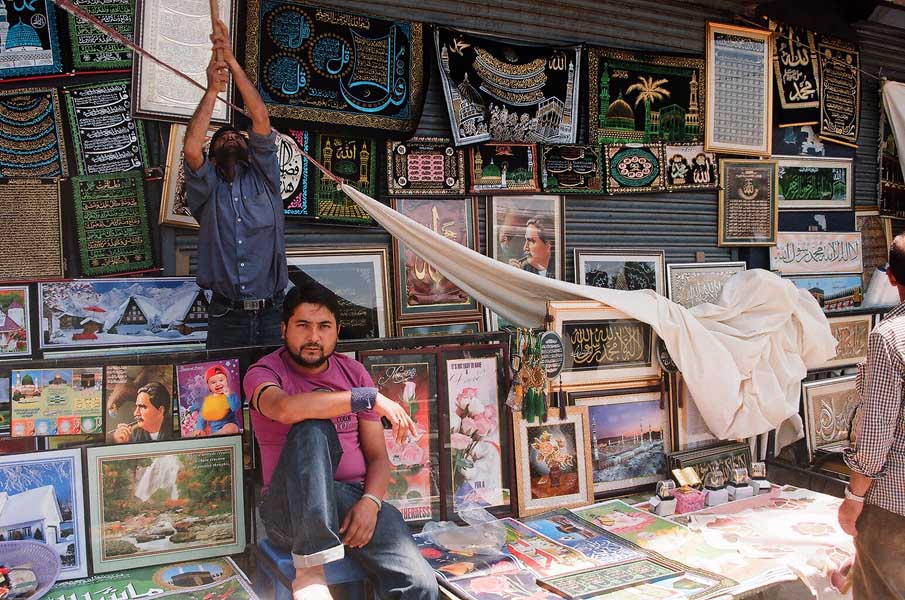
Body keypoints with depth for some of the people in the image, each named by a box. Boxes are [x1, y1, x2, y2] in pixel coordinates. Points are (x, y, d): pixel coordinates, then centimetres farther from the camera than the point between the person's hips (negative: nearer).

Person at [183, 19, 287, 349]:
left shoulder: (262, 180, 11)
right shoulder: (207, 190, 10)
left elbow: (261, 120, 1)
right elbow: (191, 149, -10)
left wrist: (232, 61, -1)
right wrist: (212, 89, -3)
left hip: (271, 314, 0)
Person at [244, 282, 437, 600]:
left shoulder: (354, 372, 11)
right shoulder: (264, 372, 1)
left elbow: (378, 457, 8)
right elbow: (284, 408, -26)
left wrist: (370, 502, -13)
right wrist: (369, 397, -24)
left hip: (355, 499, 2)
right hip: (291, 508, -1)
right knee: (313, 425, -34)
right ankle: (310, 568, -34)